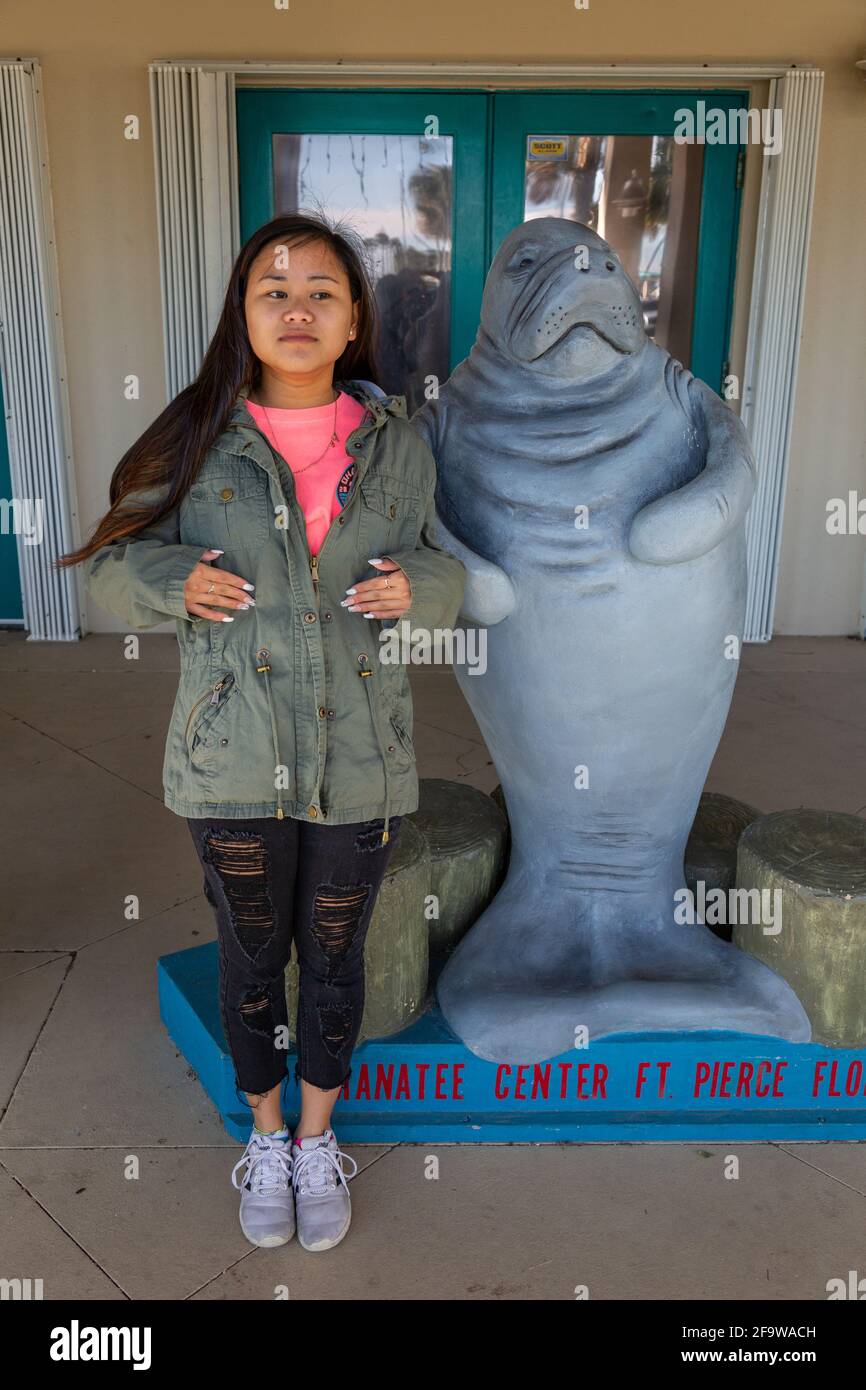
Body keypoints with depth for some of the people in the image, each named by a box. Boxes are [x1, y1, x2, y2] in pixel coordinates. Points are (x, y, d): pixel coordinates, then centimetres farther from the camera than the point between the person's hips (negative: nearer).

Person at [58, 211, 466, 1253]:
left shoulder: (396, 445, 0)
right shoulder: (196, 441, -4)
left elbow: (445, 573, 11)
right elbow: (109, 567, 4)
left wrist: (416, 587, -12)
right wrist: (176, 582, -17)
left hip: (359, 767, 1)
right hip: (233, 769, -1)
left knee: (333, 960, 18)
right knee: (250, 960, 17)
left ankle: (318, 1138, 44)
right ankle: (265, 1132, 45)